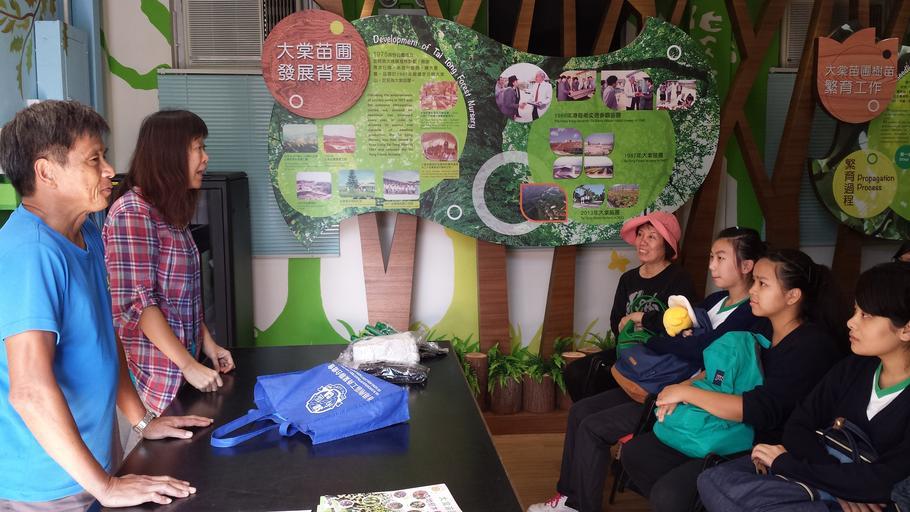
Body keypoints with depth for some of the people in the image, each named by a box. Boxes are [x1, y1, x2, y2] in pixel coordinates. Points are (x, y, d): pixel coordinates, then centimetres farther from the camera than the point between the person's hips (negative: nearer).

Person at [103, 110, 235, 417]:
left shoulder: (170, 211, 12)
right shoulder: (132, 212, -15)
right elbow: (136, 302, -19)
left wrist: (207, 342, 10)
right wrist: (189, 366, -18)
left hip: (183, 362, 8)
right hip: (155, 374, -8)